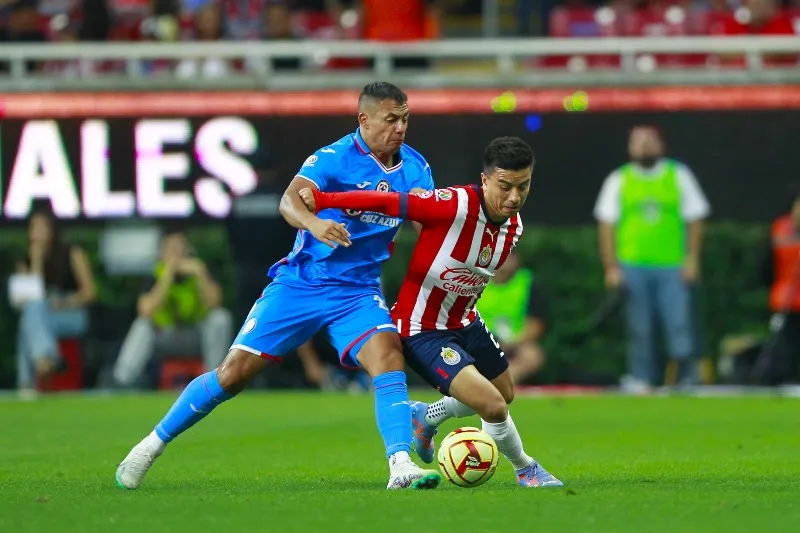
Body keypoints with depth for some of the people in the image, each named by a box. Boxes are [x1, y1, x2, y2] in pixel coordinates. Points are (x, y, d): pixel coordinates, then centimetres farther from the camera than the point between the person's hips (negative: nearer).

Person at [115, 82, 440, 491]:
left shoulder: (414, 167, 2)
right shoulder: (333, 158, -13)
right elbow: (289, 200, -30)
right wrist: (313, 223, -50)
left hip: (357, 292, 3)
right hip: (301, 283, -3)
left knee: (387, 353, -26)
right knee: (234, 372, -5)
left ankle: (401, 466, -33)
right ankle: (154, 443, 13)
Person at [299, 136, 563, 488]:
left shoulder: (513, 227, -7)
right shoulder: (455, 205, -31)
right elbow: (387, 203, -29)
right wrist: (320, 200, -27)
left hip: (464, 323, 9)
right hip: (422, 331, -8)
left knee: (505, 393, 27)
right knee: (493, 407, -18)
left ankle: (426, 418, 51)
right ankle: (525, 469, 13)